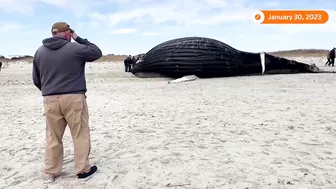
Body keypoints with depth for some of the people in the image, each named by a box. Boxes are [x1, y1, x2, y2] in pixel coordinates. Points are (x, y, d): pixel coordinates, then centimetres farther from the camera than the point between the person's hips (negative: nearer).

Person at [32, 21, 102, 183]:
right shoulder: (75, 48, -6)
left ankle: (50, 172, 22)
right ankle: (83, 170, 15)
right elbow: (97, 53, 9)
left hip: (50, 100, 5)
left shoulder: (40, 51, 10)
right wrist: (79, 39, 11)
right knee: (80, 135, 7)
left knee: (53, 137, 14)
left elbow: (36, 80, 14)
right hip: (74, 98, -4)